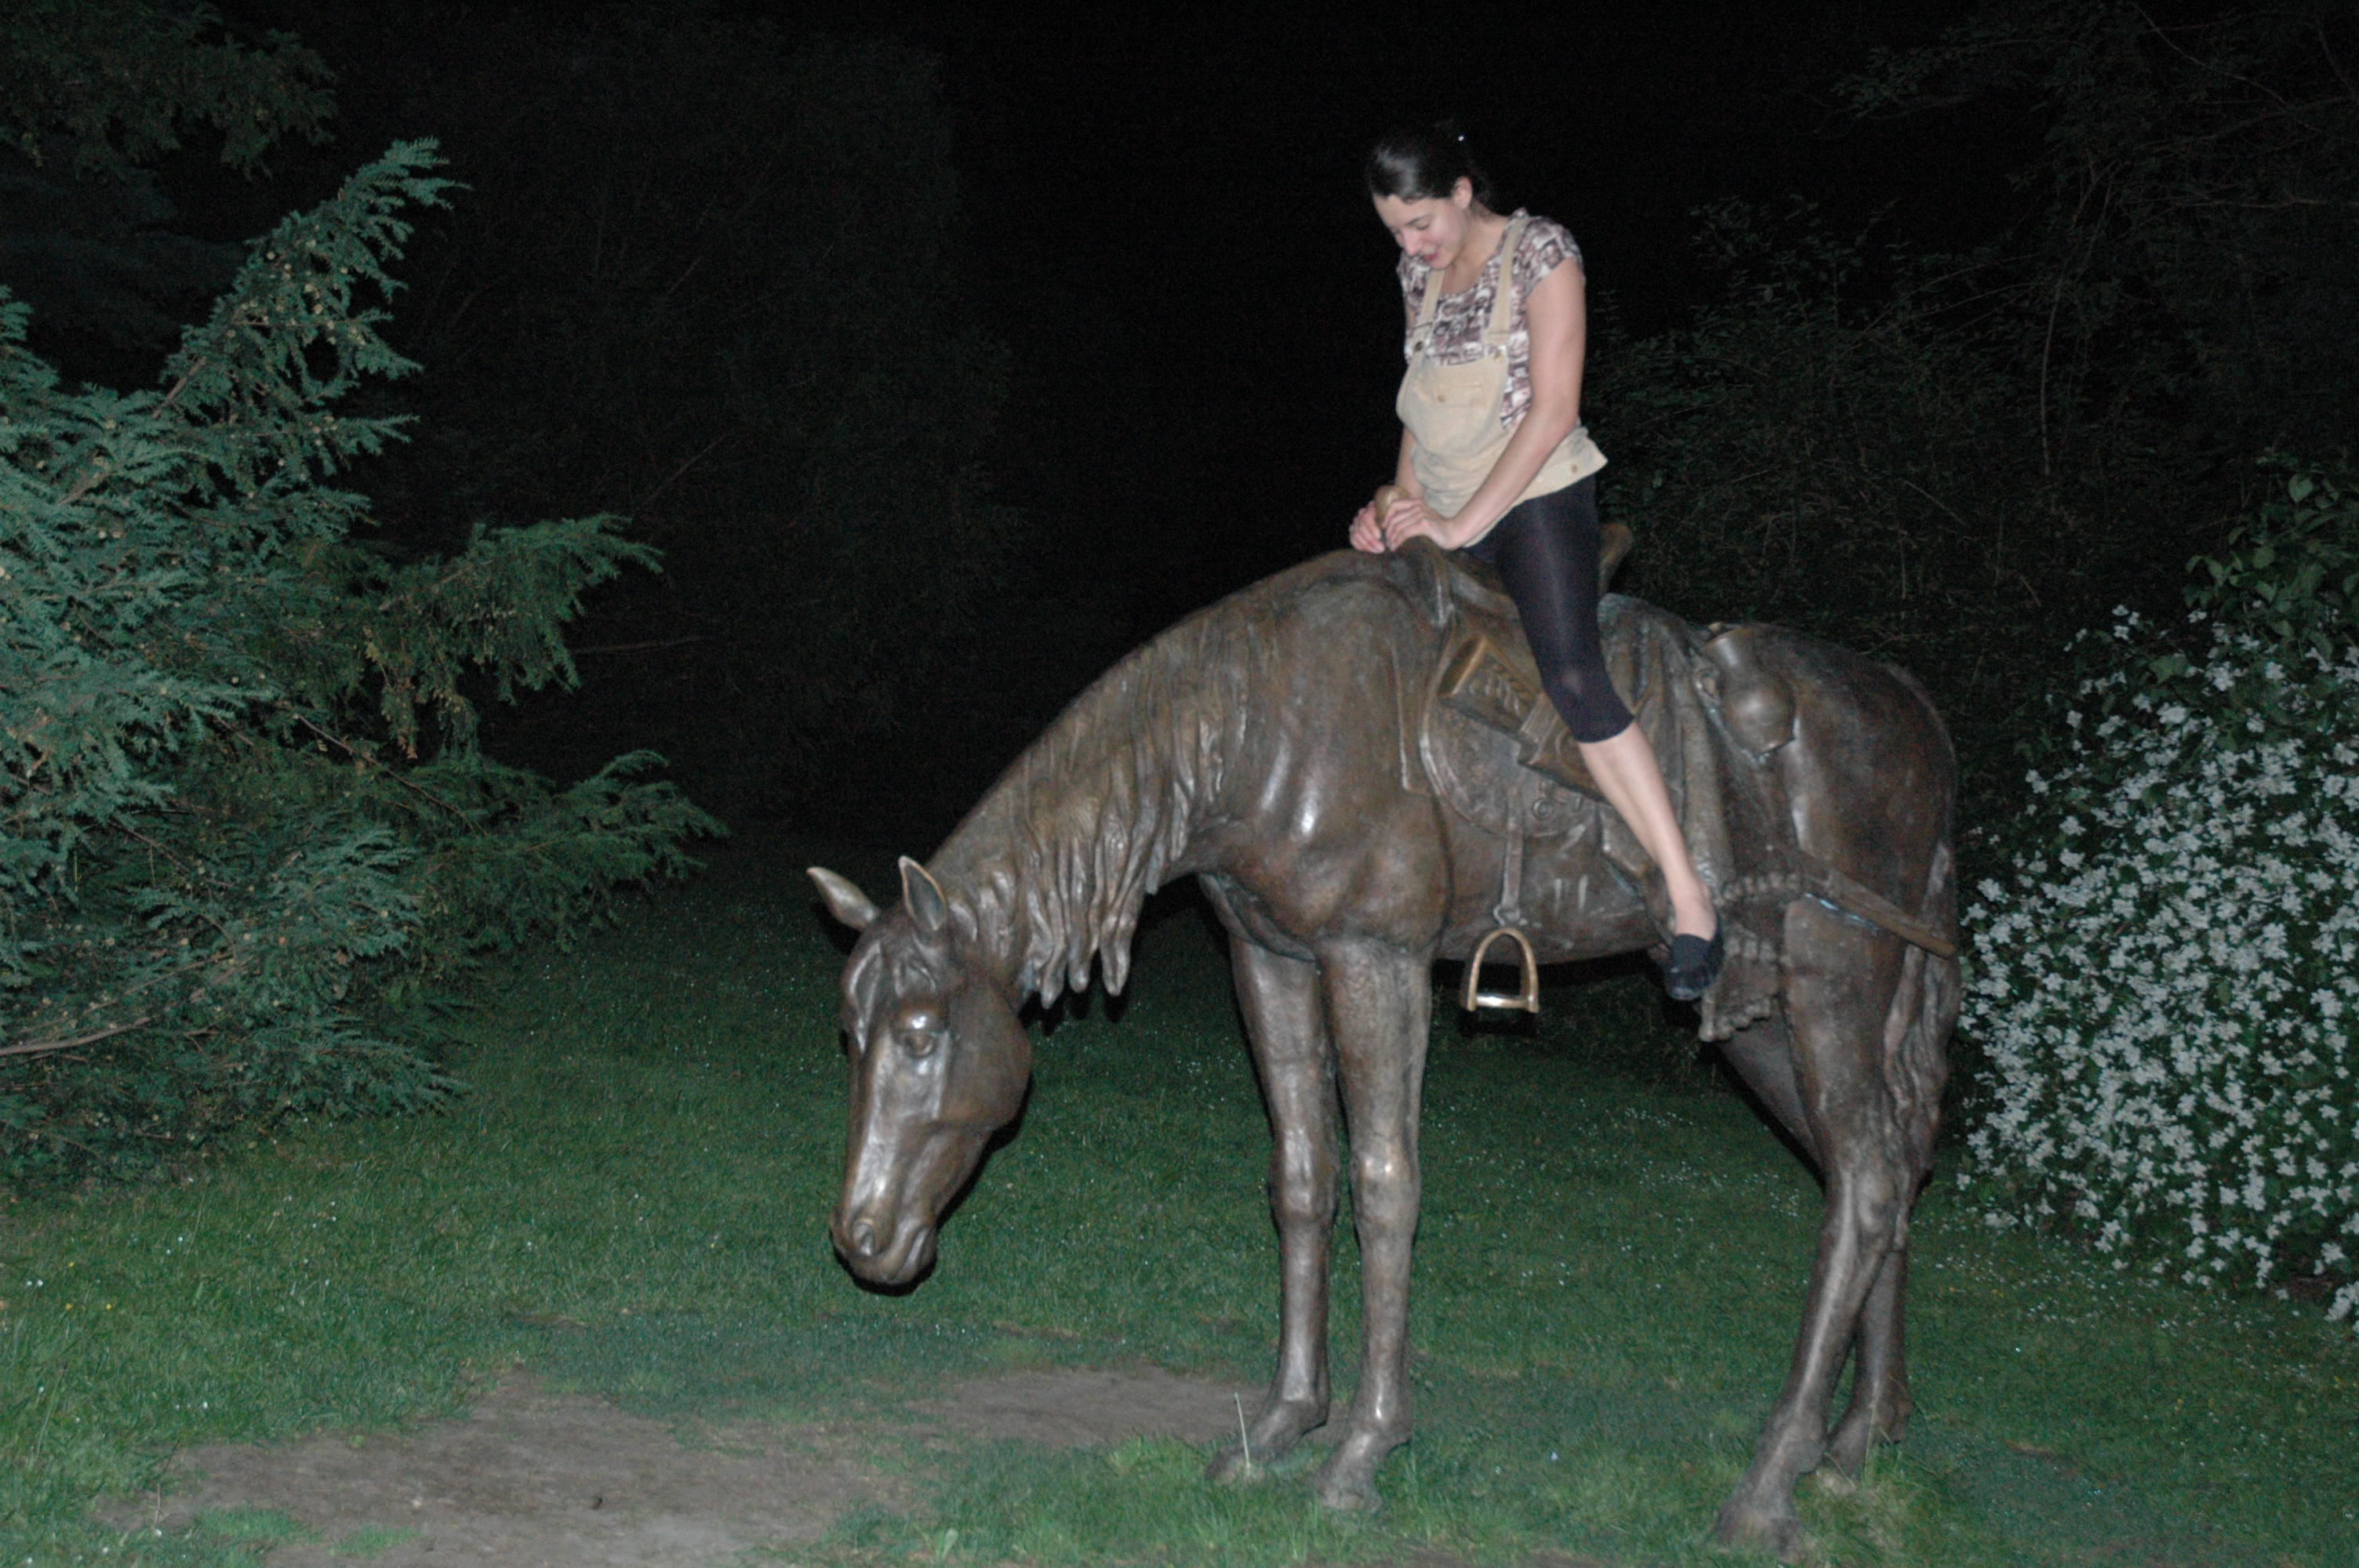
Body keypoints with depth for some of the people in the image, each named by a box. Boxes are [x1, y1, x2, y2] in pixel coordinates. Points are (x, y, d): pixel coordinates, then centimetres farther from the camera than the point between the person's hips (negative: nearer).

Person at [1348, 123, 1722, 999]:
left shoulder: (1539, 250, -9)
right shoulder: (1420, 275, 12)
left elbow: (1553, 411, -14)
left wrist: (1462, 524, -16)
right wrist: (1404, 507, 2)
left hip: (1536, 494, -7)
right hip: (1445, 515, 8)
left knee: (1571, 678, -24)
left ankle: (1688, 898, -24)